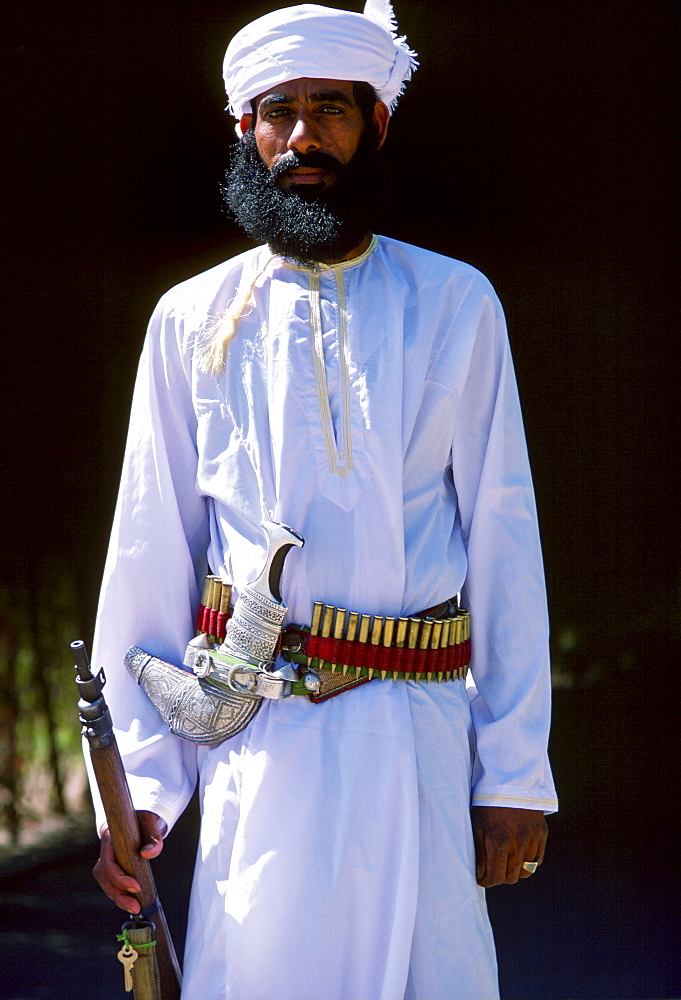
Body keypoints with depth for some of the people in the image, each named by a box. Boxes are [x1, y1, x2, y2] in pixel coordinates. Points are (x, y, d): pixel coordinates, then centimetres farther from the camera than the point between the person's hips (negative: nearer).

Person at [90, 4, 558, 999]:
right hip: (255, 741, 0)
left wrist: (516, 771, 0)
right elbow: (151, 559, 8)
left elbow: (504, 543, 5)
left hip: (417, 733, 0)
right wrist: (135, 782, 2)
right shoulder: (193, 322, 9)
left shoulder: (456, 306, 7)